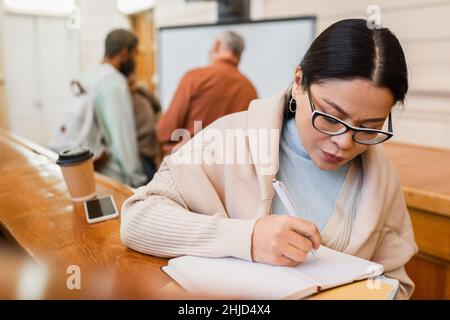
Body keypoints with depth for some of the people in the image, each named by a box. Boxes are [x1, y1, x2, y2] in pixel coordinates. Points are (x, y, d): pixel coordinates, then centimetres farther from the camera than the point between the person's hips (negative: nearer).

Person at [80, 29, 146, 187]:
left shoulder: (87, 75, 9)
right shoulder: (115, 81, -17)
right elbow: (123, 133, -20)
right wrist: (136, 178, -14)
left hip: (90, 167, 9)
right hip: (112, 174, -9)